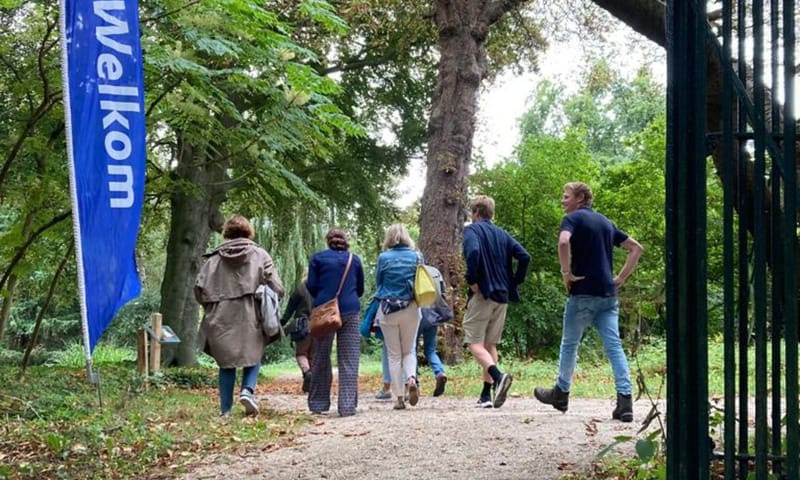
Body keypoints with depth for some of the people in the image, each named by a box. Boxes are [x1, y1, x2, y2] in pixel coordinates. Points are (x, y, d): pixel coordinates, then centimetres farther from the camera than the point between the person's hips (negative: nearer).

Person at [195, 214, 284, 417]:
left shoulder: (214, 258, 4)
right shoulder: (259, 255, 1)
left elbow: (199, 288, 0)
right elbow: (277, 288, -5)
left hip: (221, 319, 2)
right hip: (250, 318, -1)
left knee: (226, 363, 12)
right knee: (253, 356, 16)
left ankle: (225, 409, 10)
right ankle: (248, 389, -10)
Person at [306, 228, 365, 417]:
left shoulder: (318, 258, 4)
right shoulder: (354, 259, 10)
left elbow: (311, 286, 0)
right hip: (350, 311, 1)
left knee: (321, 359, 8)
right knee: (349, 361, 1)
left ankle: (318, 405, 12)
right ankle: (347, 406, -4)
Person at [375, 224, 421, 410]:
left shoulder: (383, 258, -5)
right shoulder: (416, 256, -1)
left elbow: (378, 282, 5)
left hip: (388, 309, -1)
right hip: (410, 309, 1)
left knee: (394, 354, 7)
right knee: (409, 350, 15)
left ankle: (399, 398, 4)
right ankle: (411, 379, -15)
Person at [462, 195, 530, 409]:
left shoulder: (472, 230, -3)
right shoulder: (502, 234, 16)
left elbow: (473, 252, -24)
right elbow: (524, 256, 5)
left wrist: (472, 281, -15)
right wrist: (515, 282, 9)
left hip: (482, 294, -6)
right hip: (502, 296, 6)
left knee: (475, 343, -4)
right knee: (490, 344, 13)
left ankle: (498, 376, -28)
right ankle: (487, 394, 12)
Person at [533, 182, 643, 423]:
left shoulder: (573, 219, -3)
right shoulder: (605, 222, 18)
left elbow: (564, 242, -26)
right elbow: (636, 248, 20)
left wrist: (566, 272, -14)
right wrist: (621, 278, 13)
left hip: (583, 293, -5)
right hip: (608, 294, 6)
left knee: (569, 344, 12)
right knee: (614, 346, -2)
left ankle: (561, 393, 26)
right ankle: (625, 401, -13)